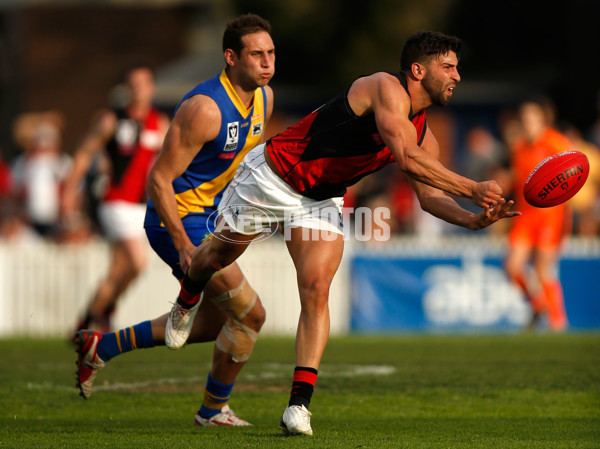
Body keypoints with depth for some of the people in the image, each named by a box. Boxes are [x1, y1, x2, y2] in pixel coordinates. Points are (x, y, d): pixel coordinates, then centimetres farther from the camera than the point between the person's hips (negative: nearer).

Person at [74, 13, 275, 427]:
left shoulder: (264, 98, 2)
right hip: (179, 221, -10)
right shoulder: (205, 109, -26)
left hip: (209, 218, 10)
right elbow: (159, 179, -24)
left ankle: (102, 347, 25)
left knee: (217, 322, 18)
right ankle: (214, 409, 11)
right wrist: (184, 246, -26)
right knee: (250, 314, -9)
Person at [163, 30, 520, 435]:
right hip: (271, 176, -6)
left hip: (321, 201, 6)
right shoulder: (386, 88, -27)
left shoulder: (424, 133, -2)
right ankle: (187, 302, 52)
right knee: (219, 256, 15)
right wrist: (471, 188, -39)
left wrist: (472, 220, -23)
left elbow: (429, 194, -5)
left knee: (317, 290, -15)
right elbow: (408, 159, -37)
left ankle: (299, 405, -16)